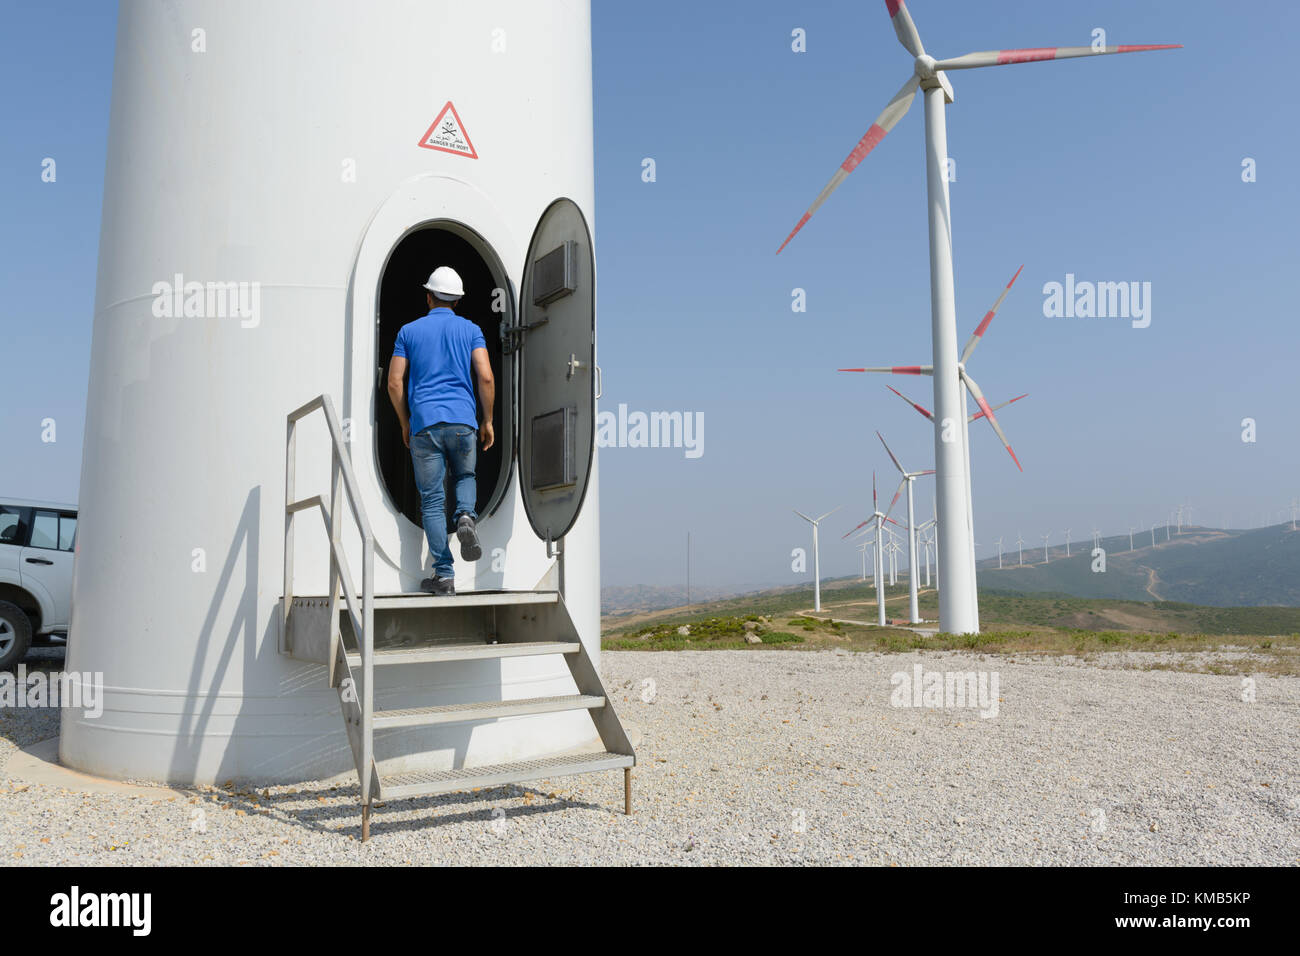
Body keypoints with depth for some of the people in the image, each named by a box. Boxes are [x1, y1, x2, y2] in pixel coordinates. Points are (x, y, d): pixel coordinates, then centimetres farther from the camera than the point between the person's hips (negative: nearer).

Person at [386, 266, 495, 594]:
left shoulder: (409, 331, 11)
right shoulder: (470, 329, 9)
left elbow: (394, 383, 6)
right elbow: (485, 377, -2)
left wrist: (405, 424, 16)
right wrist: (487, 420, 7)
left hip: (424, 422, 0)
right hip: (461, 420, 1)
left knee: (432, 500, 3)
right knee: (465, 477, 24)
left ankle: (444, 574, 0)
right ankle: (466, 517, -9)